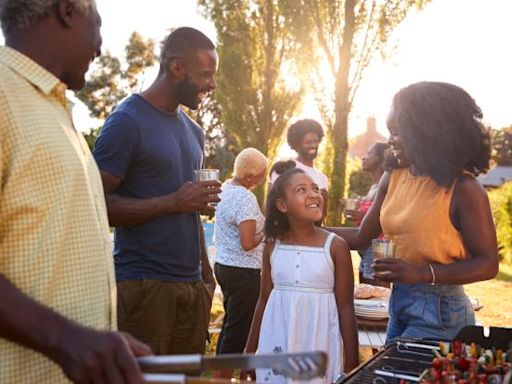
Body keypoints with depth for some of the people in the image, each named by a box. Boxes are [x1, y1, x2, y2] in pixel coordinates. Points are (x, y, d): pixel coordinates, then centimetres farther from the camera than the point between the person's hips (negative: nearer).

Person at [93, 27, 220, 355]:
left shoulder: (194, 131, 17)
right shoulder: (127, 121, -6)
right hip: (144, 286, -7)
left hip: (192, 284, 7)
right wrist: (174, 202, -18)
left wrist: (207, 274, 16)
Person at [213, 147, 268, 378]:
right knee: (239, 328, 1)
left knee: (231, 323, 19)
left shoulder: (225, 188, 7)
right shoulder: (246, 198, -21)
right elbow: (247, 243, -24)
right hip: (243, 271, -9)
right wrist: (266, 233, -8)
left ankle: (220, 372, 28)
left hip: (223, 264, 10)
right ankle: (225, 376, 10)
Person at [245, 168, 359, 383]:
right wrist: (250, 349, 12)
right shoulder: (272, 246, 0)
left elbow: (346, 307, -5)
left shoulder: (335, 247, -8)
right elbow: (264, 300, 9)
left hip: (318, 344, -2)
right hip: (277, 343, 3)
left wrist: (352, 364, -5)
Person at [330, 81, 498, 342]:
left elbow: (487, 264, -16)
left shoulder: (463, 188, -15)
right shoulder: (393, 179, 3)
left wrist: (422, 273, -27)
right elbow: (362, 237, 8)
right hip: (398, 301, 7)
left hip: (439, 310, -6)